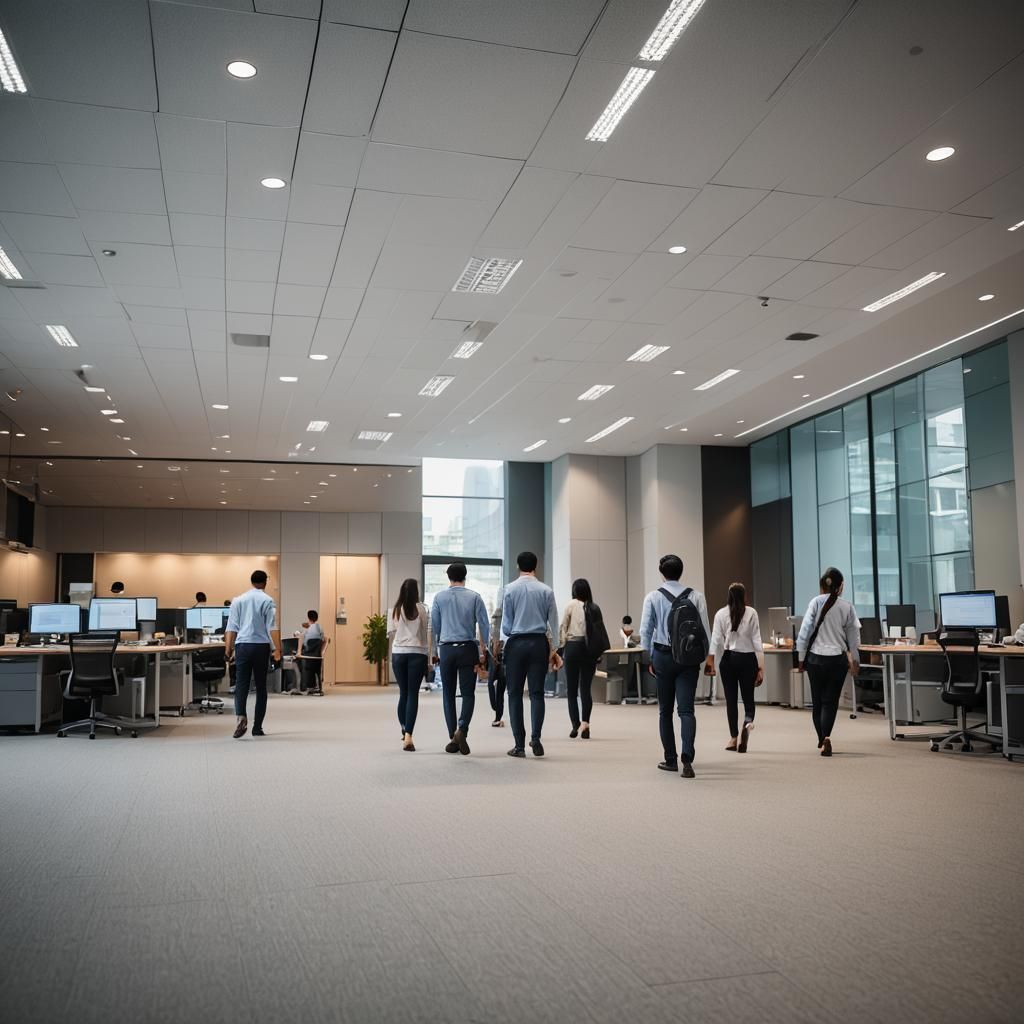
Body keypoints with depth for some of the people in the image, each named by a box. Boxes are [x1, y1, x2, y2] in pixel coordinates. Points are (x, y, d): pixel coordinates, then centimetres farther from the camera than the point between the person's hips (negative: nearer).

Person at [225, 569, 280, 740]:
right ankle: (257, 727, 10)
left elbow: (231, 627, 5)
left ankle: (241, 717, -27)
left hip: (242, 645, 1)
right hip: (261, 646, -1)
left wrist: (228, 648, 9)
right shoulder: (268, 601, -1)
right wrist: (277, 649, -4)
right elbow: (272, 628, -7)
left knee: (241, 685, -2)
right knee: (261, 687, 8)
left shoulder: (238, 600, 7)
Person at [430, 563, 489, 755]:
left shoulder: (439, 598, 3)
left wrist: (435, 652, 14)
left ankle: (453, 737, 6)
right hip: (468, 648, -1)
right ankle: (462, 730, -17)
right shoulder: (474, 597, 1)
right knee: (468, 693, 4)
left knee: (448, 694, 8)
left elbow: (434, 626, 6)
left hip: (446, 649, 1)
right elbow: (484, 625, -2)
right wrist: (483, 651, 4)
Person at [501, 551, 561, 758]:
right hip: (539, 643, 1)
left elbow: (506, 625, -1)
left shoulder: (510, 589, -3)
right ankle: (536, 737, -12)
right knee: (537, 692, 5)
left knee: (515, 694, 5)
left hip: (516, 643, -1)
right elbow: (553, 623, 3)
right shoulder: (546, 590, 1)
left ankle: (519, 745, 4)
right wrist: (553, 650, 12)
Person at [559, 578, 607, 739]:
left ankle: (576, 725, -1)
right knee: (586, 688, 9)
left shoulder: (571, 605, 0)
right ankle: (585, 722, -3)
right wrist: (598, 654, 6)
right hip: (591, 649, 3)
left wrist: (561, 647, 6)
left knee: (572, 689, 5)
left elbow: (562, 628, -2)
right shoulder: (595, 608, 6)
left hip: (573, 646, -3)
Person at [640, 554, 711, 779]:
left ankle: (670, 760, 19)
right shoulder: (696, 596, -2)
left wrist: (649, 659, 8)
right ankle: (687, 759, -17)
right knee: (686, 710, 0)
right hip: (689, 658, 0)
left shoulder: (653, 597, -4)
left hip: (663, 656, 0)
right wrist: (704, 657, 7)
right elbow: (705, 629, -2)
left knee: (665, 710, 12)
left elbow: (645, 630, -2)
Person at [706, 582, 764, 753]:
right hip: (748, 658, 0)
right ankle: (748, 722, -20)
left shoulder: (721, 614, -2)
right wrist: (760, 667, -2)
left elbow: (716, 640, -5)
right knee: (748, 697, 10)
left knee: (731, 699, 8)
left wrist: (711, 662, -1)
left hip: (728, 658, 1)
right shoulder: (751, 613, -3)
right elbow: (757, 640, -4)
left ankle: (734, 738, 11)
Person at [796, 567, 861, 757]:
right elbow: (854, 637, 6)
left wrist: (801, 657, 4)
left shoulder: (816, 602, -6)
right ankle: (826, 737, -15)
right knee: (830, 701, 5)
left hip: (816, 658, 0)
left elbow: (804, 632, -7)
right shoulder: (847, 607, -2)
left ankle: (822, 740, 20)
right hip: (838, 659, 0)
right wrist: (854, 660, 22)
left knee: (817, 701, 13)